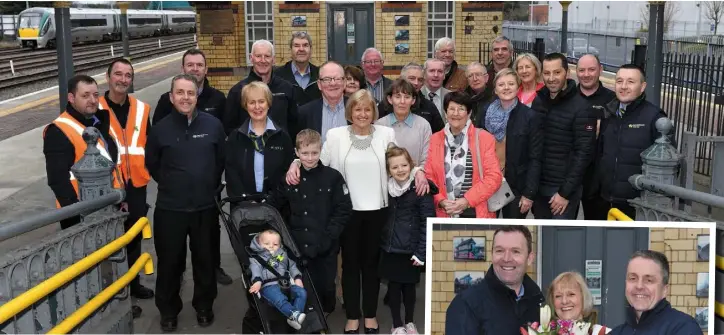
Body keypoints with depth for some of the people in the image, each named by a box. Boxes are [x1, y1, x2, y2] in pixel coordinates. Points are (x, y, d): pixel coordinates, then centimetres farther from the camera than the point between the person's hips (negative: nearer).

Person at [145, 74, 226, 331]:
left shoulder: (213, 125, -3)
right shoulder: (160, 129, -4)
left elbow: (222, 160, 9)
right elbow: (152, 165, 10)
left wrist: (210, 185, 9)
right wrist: (172, 185, 10)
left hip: (205, 207, 1)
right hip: (170, 208, 0)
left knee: (205, 260, 12)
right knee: (169, 262, 8)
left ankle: (204, 307, 31)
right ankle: (168, 311, 25)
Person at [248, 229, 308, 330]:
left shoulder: (283, 255, 31)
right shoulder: (256, 258, 16)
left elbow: (292, 266, 27)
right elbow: (256, 270, -3)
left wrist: (297, 278, 7)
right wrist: (257, 281, -24)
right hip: (269, 285, -5)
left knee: (302, 293, -23)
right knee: (279, 299, -37)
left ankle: (295, 317, -34)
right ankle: (294, 314, -49)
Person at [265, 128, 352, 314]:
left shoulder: (333, 177, -5)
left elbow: (344, 210, -6)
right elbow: (272, 206, 10)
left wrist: (329, 235, -12)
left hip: (325, 248, -2)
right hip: (297, 247, 2)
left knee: (324, 289, 9)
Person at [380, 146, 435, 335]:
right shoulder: (386, 188, 2)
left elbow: (428, 222, -12)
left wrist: (421, 251, -14)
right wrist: (383, 241, 5)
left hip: (410, 249, -3)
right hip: (390, 248, 3)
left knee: (409, 286, 10)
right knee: (393, 286, 8)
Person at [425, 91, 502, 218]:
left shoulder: (484, 138, 1)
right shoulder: (435, 139, 8)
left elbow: (494, 177, -4)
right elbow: (428, 176, 7)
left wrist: (467, 200, -12)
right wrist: (441, 201, -9)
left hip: (476, 213, -1)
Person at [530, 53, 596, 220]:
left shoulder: (581, 108, -11)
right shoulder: (538, 101, 6)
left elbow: (583, 154, -13)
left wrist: (566, 192, -15)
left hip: (564, 188, -5)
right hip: (538, 186, 5)